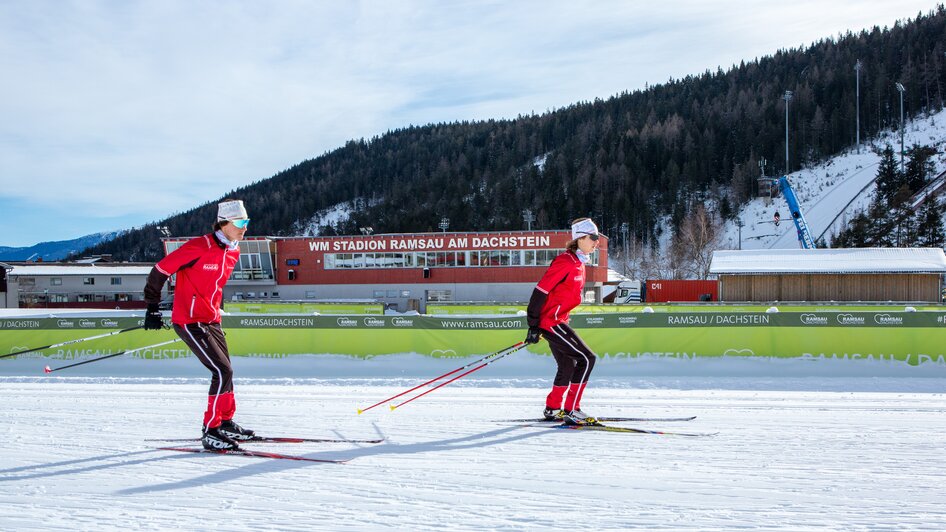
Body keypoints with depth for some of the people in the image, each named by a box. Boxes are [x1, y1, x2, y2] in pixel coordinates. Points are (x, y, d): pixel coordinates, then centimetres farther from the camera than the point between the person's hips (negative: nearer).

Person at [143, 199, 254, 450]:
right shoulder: (199, 247, -20)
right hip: (189, 322, -9)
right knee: (223, 372, -14)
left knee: (225, 372, 15)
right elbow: (160, 270, -12)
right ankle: (211, 432, -6)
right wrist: (153, 308, -8)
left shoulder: (233, 252, 5)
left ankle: (225, 423, 31)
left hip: (211, 321, 9)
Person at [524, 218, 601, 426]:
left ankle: (552, 409, 34)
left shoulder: (578, 263, 13)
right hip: (550, 321, -10)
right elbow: (541, 290, -20)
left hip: (556, 321, 10)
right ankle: (571, 410, -8)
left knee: (568, 365, 20)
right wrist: (533, 325, -18)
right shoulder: (565, 261, -18)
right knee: (586, 359, -12)